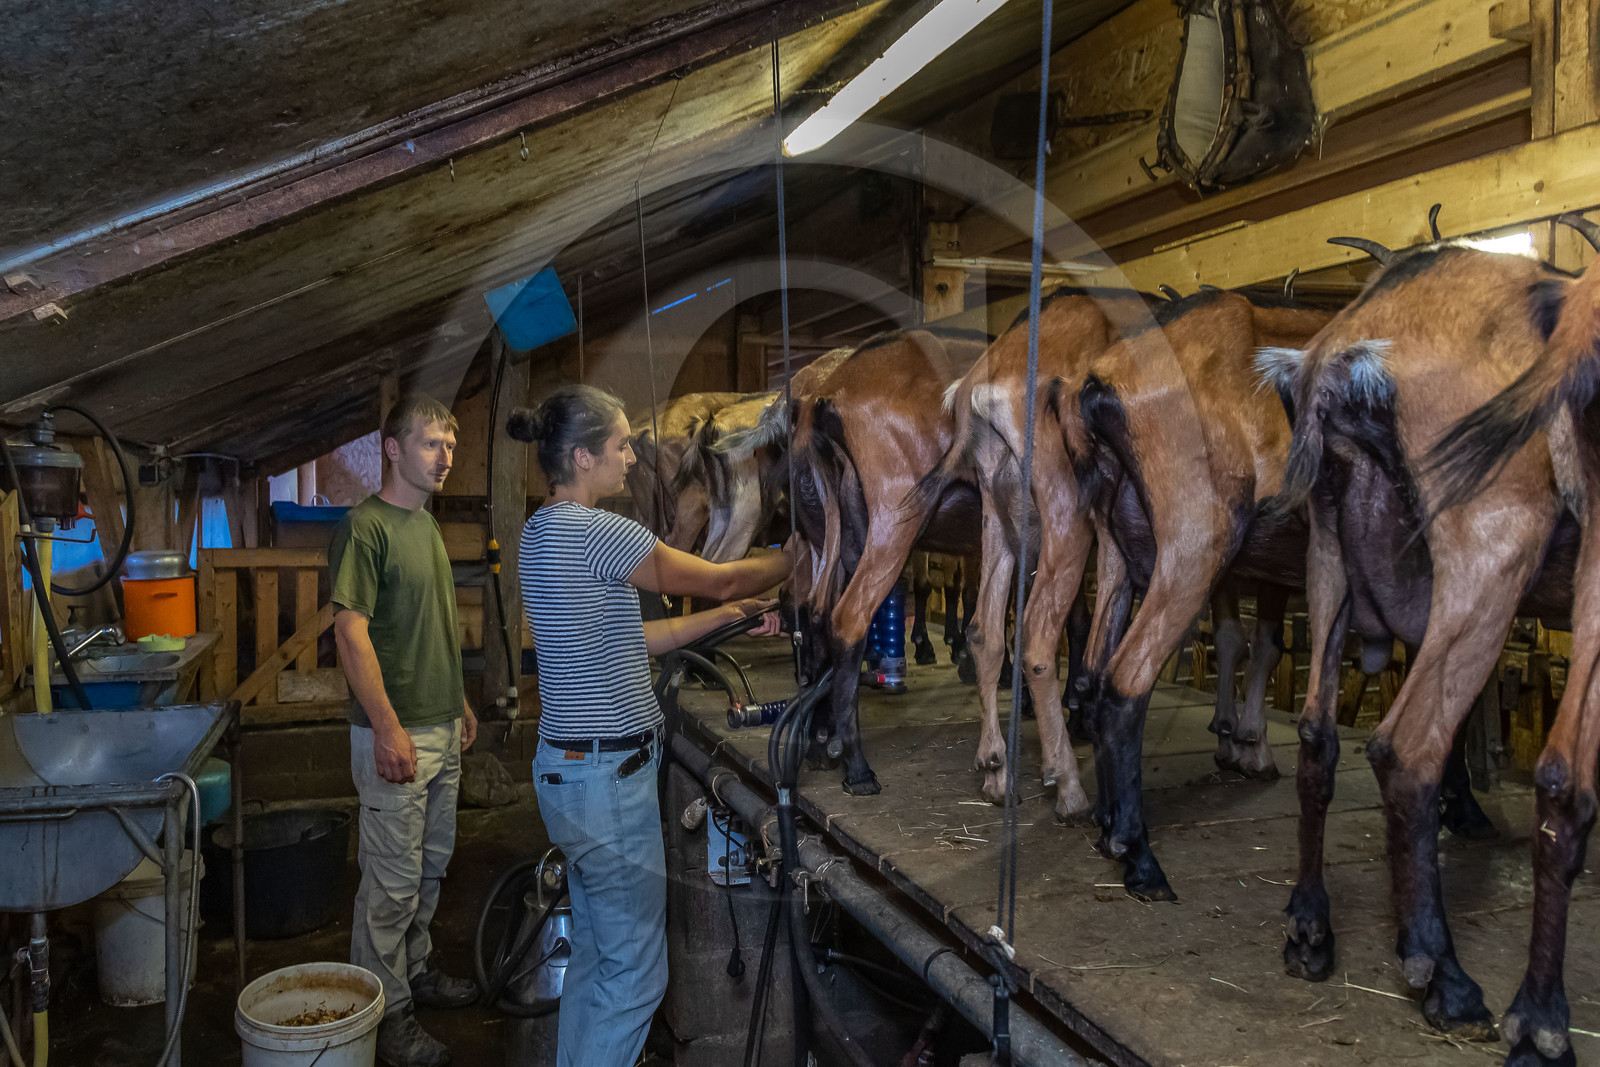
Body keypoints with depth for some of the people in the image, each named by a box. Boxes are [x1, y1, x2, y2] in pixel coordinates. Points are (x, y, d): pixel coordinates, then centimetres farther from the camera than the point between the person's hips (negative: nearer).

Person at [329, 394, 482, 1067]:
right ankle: (386, 1012, 15)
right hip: (396, 734, -9)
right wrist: (388, 728, -22)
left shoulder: (426, 524, 12)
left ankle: (416, 969, 36)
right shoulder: (365, 526, -15)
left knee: (429, 866, 20)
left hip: (441, 729, 9)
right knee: (392, 881, 2)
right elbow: (351, 631, -20)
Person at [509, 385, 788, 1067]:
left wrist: (729, 617, 14)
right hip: (606, 775, -10)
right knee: (635, 971, 3)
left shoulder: (547, 531, 11)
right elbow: (718, 579, -12)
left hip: (574, 766, 10)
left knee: (596, 952, 21)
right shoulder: (589, 530, -19)